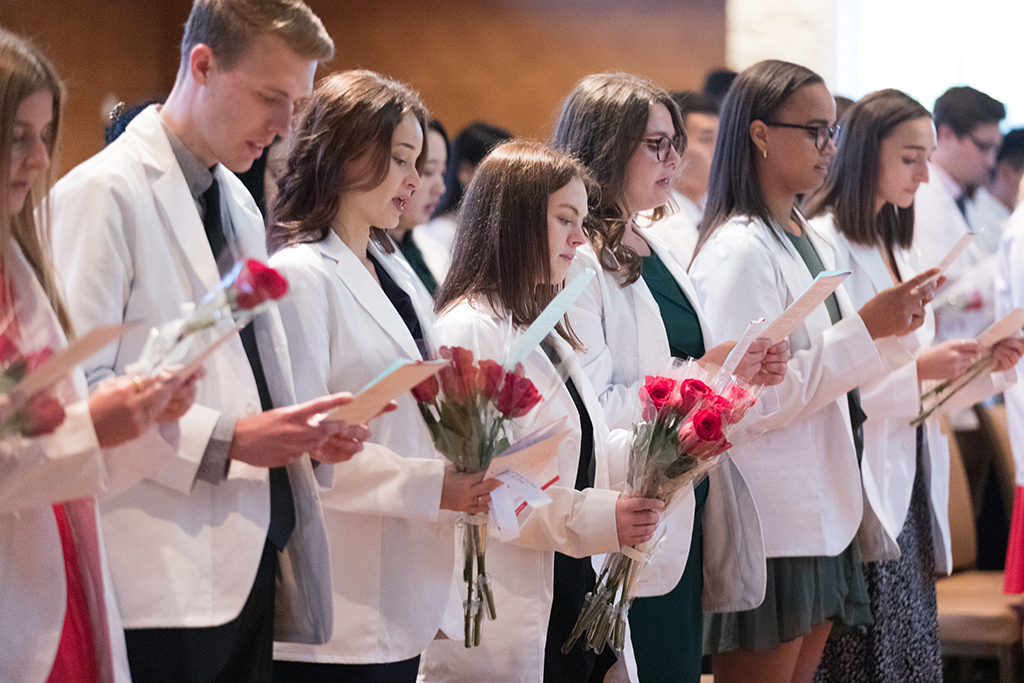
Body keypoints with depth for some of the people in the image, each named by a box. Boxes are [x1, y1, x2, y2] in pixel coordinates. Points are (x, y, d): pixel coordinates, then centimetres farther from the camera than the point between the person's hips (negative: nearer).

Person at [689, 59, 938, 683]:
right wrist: (867, 327, -20)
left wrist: (895, 331, 3)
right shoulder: (738, 252, -15)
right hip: (769, 527, -9)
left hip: (823, 511, 9)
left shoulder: (813, 244, 13)